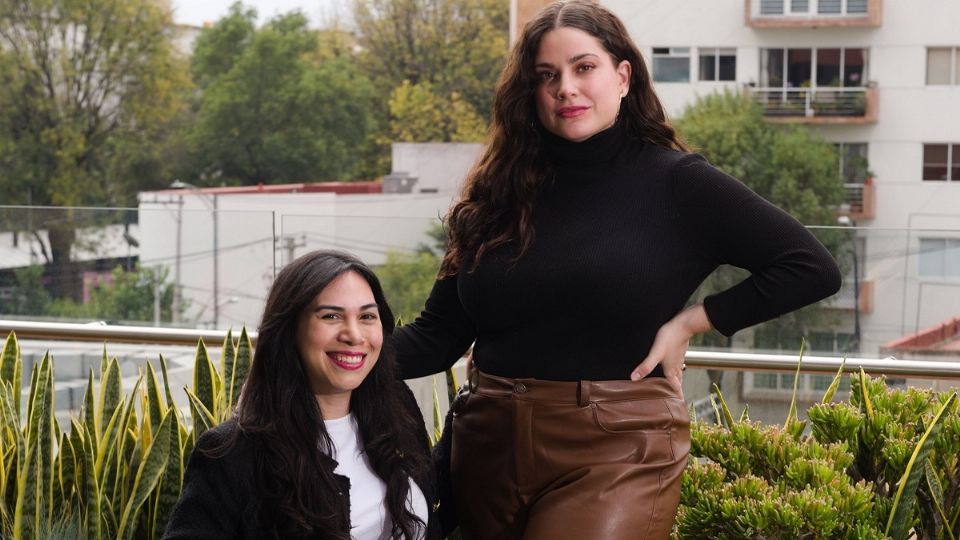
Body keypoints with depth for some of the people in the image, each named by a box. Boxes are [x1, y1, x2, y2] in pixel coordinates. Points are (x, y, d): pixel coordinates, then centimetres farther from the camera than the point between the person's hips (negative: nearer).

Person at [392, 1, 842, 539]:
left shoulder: (673, 182, -3)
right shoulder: (500, 193, 8)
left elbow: (813, 268, -4)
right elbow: (438, 333, 5)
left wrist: (692, 320, -8)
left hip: (617, 452, -4)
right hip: (490, 444, 5)